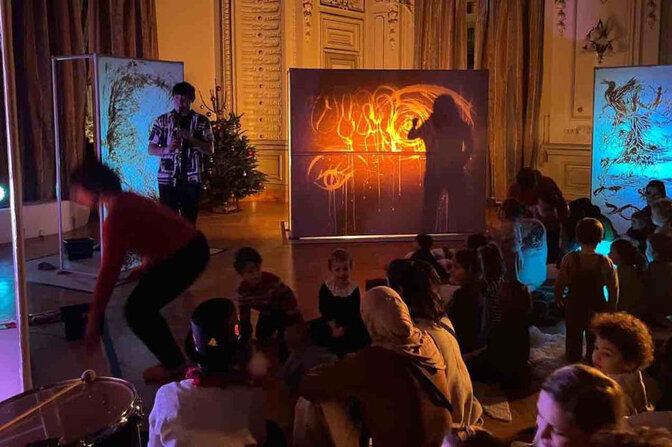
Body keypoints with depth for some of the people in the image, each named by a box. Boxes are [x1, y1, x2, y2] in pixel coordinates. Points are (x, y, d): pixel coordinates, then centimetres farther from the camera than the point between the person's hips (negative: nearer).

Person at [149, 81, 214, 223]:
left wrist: (191, 138, -16)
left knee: (189, 221, 6)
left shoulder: (202, 121, 4)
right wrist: (166, 149, -15)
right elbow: (151, 149, 6)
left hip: (192, 180, 0)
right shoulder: (161, 121, 6)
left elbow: (210, 150, 0)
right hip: (167, 179, 0)